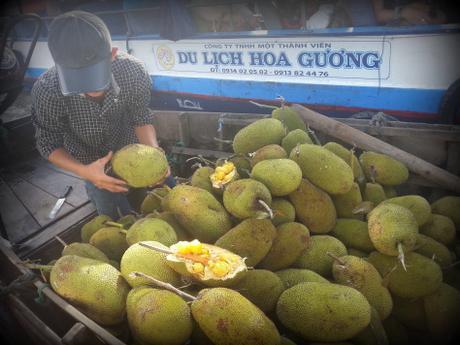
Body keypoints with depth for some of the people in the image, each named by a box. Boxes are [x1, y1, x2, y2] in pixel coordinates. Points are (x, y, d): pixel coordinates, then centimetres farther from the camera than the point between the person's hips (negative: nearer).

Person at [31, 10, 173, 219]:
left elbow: (141, 119, -16)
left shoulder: (133, 71, -32)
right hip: (92, 164, -1)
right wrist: (84, 171, -37)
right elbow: (49, 144, -19)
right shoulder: (46, 91, -34)